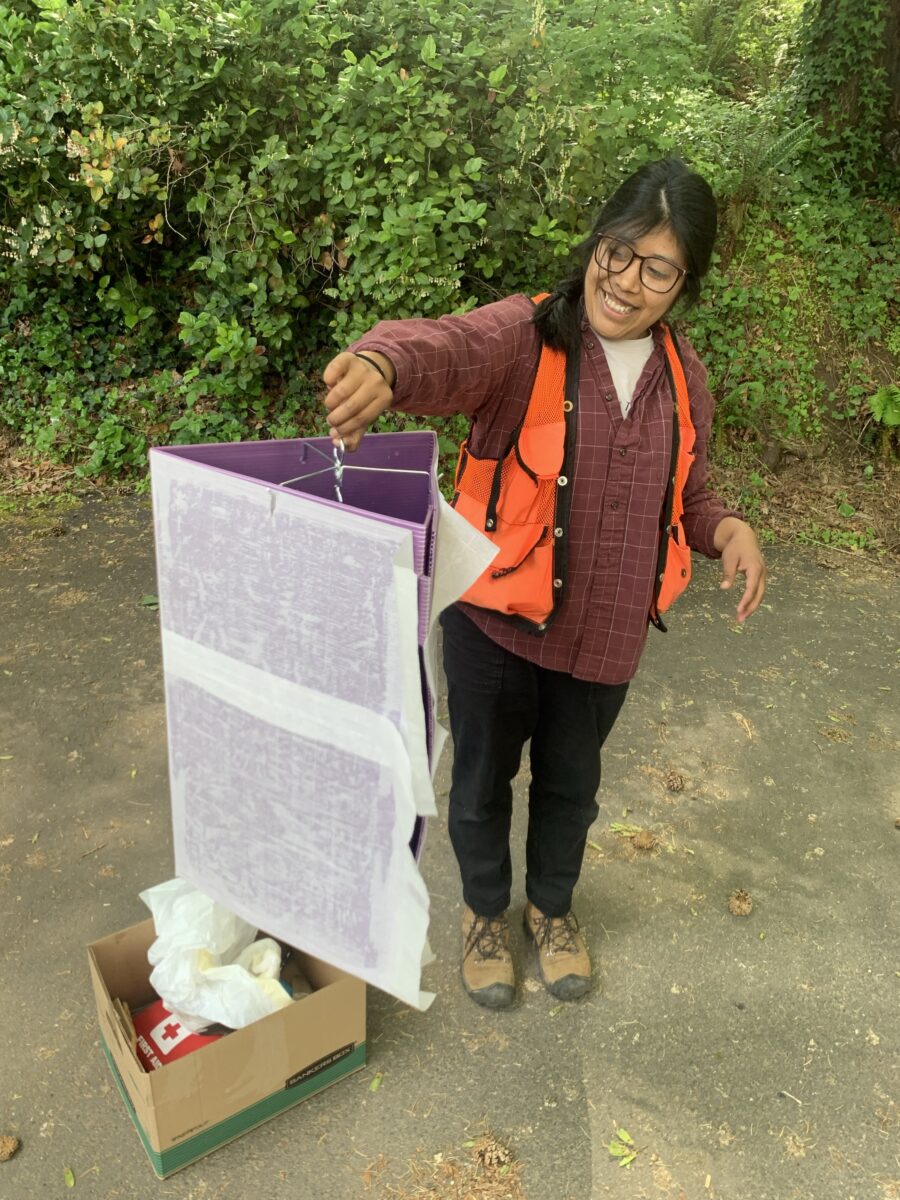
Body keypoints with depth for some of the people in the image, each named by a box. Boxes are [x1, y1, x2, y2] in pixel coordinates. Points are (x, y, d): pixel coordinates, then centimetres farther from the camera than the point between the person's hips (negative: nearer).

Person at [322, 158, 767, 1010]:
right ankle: (484, 912, 46)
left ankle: (552, 907, 52)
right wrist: (383, 363, -60)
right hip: (495, 622, -4)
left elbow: (684, 493, 16)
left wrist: (725, 528, -6)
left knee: (570, 782, 23)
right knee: (483, 777, 16)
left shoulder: (681, 377, 3)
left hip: (605, 635, 4)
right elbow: (447, 348, -37)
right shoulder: (523, 335, -14)